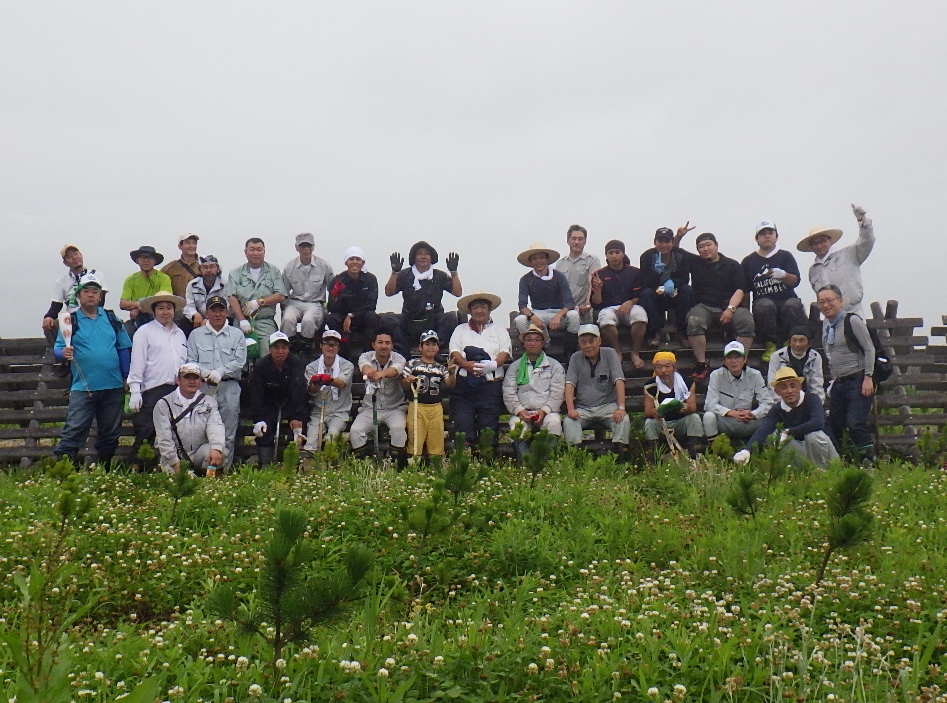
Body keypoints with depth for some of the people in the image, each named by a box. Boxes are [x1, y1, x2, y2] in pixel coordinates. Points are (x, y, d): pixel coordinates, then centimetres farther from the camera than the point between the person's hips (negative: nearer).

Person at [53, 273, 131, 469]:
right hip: (83, 387, -3)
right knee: (74, 431, -11)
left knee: (110, 433, 10)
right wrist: (64, 353, -24)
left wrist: (127, 377, 5)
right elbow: (58, 348, 0)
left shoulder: (111, 318, 9)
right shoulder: (71, 320, 3)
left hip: (113, 386, 3)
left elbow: (124, 348, 10)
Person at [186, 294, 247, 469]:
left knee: (228, 434, -2)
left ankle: (225, 469, 1)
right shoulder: (196, 335, 16)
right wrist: (205, 373, -12)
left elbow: (239, 362, 3)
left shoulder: (237, 335, 14)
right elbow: (191, 361, 7)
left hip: (229, 389, 0)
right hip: (203, 388, 0)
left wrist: (220, 372, -12)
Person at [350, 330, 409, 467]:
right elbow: (364, 365, -31)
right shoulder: (366, 357, -5)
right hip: (369, 408, 2)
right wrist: (368, 370, -59)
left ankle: (398, 465, -14)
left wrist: (381, 374, -59)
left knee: (398, 428, -29)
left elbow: (394, 370, -34)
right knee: (355, 431, -21)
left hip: (394, 408, -1)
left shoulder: (398, 359, -9)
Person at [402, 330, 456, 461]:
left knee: (436, 440, 4)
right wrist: (407, 381, -18)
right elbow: (403, 384, 4)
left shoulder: (441, 368, 13)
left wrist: (452, 373, -13)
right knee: (415, 440, -4)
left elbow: (450, 384, 5)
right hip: (417, 406, -3)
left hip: (436, 407, 3)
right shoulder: (413, 364, 5)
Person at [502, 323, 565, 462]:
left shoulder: (554, 366, 16)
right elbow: (509, 393, 8)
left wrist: (544, 411, -11)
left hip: (547, 412, -1)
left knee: (554, 422, -34)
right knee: (516, 424, -33)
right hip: (522, 412, 1)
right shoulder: (515, 366, 20)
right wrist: (520, 411, -9)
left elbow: (557, 393, 4)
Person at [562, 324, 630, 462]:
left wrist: (621, 408, -22)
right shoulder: (576, 358, 6)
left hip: (607, 405, -1)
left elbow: (619, 381, -9)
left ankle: (621, 459, -29)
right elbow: (569, 384, -3)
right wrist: (571, 409, -20)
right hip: (583, 408, 1)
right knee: (568, 422, -29)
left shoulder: (610, 354, 1)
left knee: (624, 420, -30)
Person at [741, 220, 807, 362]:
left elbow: (795, 281, 2)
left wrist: (783, 274, -19)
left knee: (794, 305, -35)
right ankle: (771, 345, -24)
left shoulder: (785, 256, 15)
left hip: (787, 299, 0)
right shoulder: (748, 261, 15)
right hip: (763, 301, 0)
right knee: (765, 305, -37)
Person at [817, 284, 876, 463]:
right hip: (838, 382, 8)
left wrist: (868, 378, -15)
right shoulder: (826, 323, 12)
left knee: (855, 423, -16)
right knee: (834, 425, 7)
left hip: (858, 381, -7)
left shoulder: (852, 320, -9)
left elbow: (869, 349, -10)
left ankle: (870, 460, -8)